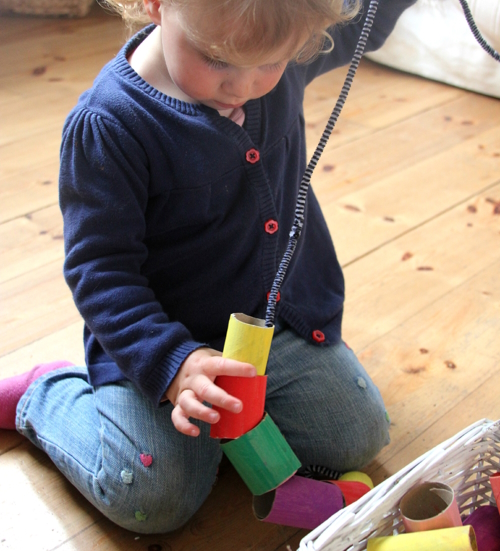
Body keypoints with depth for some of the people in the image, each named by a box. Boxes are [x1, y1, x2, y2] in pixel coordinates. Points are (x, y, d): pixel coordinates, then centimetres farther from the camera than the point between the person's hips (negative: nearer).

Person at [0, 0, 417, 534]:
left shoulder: (278, 54, -6)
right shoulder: (107, 125, -23)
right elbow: (100, 269, -21)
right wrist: (169, 363, -33)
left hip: (281, 320, 6)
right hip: (163, 332, -5)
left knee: (358, 436, 3)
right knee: (152, 499, -16)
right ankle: (48, 394, 10)